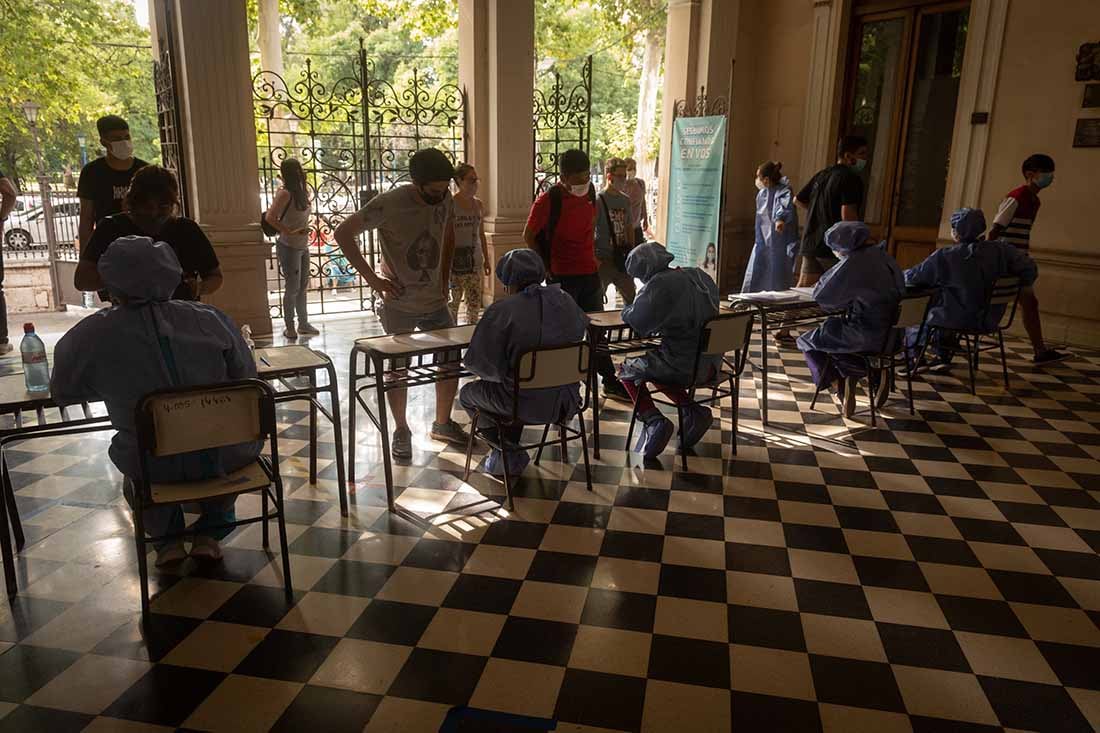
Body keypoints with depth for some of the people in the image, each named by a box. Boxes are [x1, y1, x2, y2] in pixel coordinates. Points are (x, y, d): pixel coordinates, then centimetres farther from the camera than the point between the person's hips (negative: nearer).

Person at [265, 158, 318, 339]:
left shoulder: (302, 192, 8)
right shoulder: (285, 193, -15)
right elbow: (269, 217, -21)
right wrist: (289, 232, -22)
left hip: (303, 247, 8)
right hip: (289, 247, -8)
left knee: (303, 287, 14)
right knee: (292, 288, -1)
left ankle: (303, 324, 25)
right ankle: (289, 328, 9)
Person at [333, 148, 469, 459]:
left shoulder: (445, 200, -2)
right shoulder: (389, 204, -18)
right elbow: (343, 233, -13)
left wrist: (445, 279, 10)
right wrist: (371, 278, -15)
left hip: (435, 301, 5)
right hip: (399, 304, -5)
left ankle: (443, 423, 28)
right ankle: (401, 430, 22)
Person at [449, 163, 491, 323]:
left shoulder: (478, 204, 9)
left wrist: (486, 259, 15)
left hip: (475, 260, 6)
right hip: (455, 261, -5)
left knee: (475, 303, 8)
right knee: (453, 302, -1)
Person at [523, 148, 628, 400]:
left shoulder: (590, 192, 4)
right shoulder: (548, 200, -14)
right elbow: (529, 236, -7)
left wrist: (592, 258, 15)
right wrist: (547, 268, -5)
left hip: (590, 273, 6)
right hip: (561, 276, -6)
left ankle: (610, 381, 23)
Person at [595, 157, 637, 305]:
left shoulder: (625, 200, 9)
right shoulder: (598, 200, -12)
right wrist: (595, 260, -17)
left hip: (622, 259, 7)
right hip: (603, 260, -7)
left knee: (632, 299, 14)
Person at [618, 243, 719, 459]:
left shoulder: (660, 284, -16)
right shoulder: (699, 275, 8)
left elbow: (636, 322, -15)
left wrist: (627, 310, 7)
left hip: (684, 368, -8)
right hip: (711, 364, 8)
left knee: (627, 370, 15)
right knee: (654, 367, 31)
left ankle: (653, 420, -1)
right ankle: (694, 412, 18)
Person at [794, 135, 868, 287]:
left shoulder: (821, 175, 15)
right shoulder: (851, 179, -10)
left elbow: (798, 200, 23)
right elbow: (848, 215, -19)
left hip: (810, 243, 8)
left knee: (803, 287, 7)